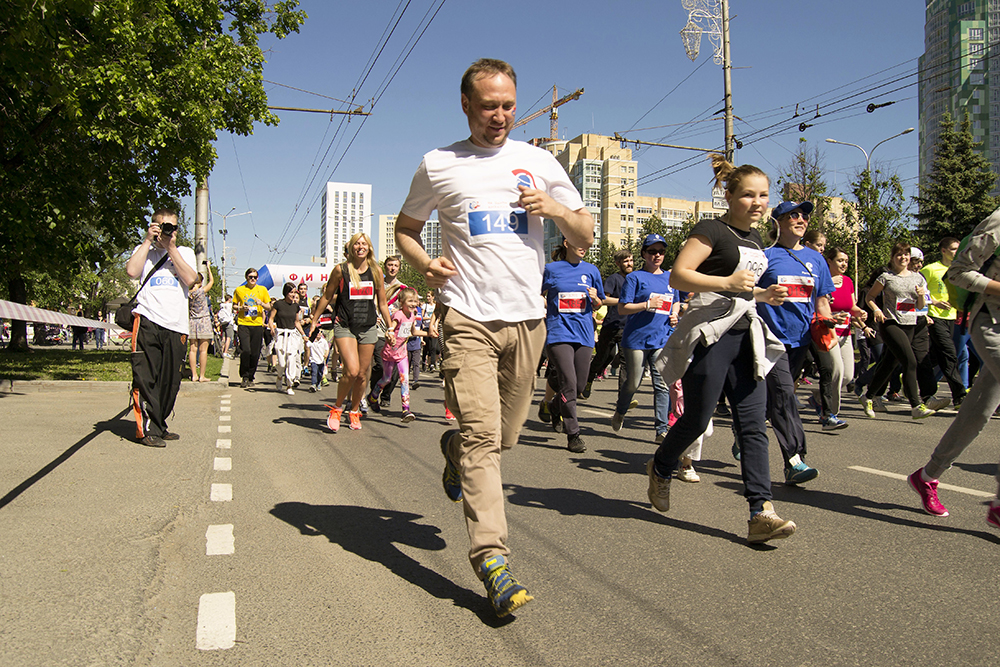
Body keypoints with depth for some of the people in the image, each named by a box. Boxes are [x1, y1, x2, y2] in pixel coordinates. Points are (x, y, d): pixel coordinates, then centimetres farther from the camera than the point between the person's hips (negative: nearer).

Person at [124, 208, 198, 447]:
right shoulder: (144, 250, 15)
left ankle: (159, 426, 18)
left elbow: (190, 279, 0)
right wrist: (148, 241, -1)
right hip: (147, 321, -2)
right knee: (145, 378, -7)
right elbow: (131, 271, -6)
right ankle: (147, 429, -2)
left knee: (170, 381, 5)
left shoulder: (185, 252, 19)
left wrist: (171, 248, 0)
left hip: (176, 325, 2)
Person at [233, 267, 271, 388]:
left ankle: (251, 378, 16)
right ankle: (244, 376, 0)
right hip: (243, 324, -1)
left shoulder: (262, 290, 9)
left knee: (255, 353, 2)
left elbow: (269, 308, 11)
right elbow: (234, 306, 16)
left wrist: (262, 304, -10)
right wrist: (241, 308, -5)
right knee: (245, 350, -14)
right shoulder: (239, 290, 8)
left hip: (257, 324, 1)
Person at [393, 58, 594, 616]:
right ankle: (492, 558, -11)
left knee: (505, 436, 12)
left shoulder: (538, 162, 12)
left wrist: (555, 209, -6)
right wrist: (424, 263, -3)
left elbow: (587, 236, 16)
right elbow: (406, 228, 19)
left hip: (527, 318, 3)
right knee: (482, 434, -14)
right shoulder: (438, 166, 7)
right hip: (468, 317, -3)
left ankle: (454, 450, 45)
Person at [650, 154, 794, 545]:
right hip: (709, 335, -7)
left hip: (746, 337, 7)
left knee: (753, 425, -2)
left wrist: (763, 294, 11)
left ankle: (761, 512, -3)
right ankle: (660, 469, 31)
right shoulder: (712, 231, -6)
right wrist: (728, 283, -23)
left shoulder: (755, 241, 18)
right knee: (697, 420, 2)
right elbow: (677, 276, -15)